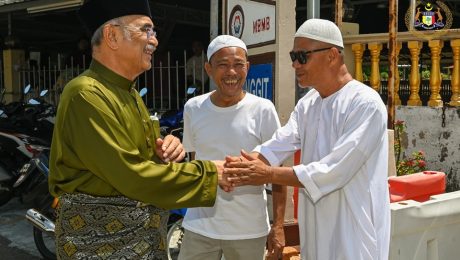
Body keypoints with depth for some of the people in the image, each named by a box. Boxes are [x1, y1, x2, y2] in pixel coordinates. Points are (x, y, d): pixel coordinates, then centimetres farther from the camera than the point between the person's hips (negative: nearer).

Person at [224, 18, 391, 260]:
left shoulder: (366, 104, -17)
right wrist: (244, 165, -24)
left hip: (353, 233, -7)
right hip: (316, 230, 7)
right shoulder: (306, 104, 8)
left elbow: (334, 171, -24)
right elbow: (278, 146, -5)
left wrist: (269, 174, -24)